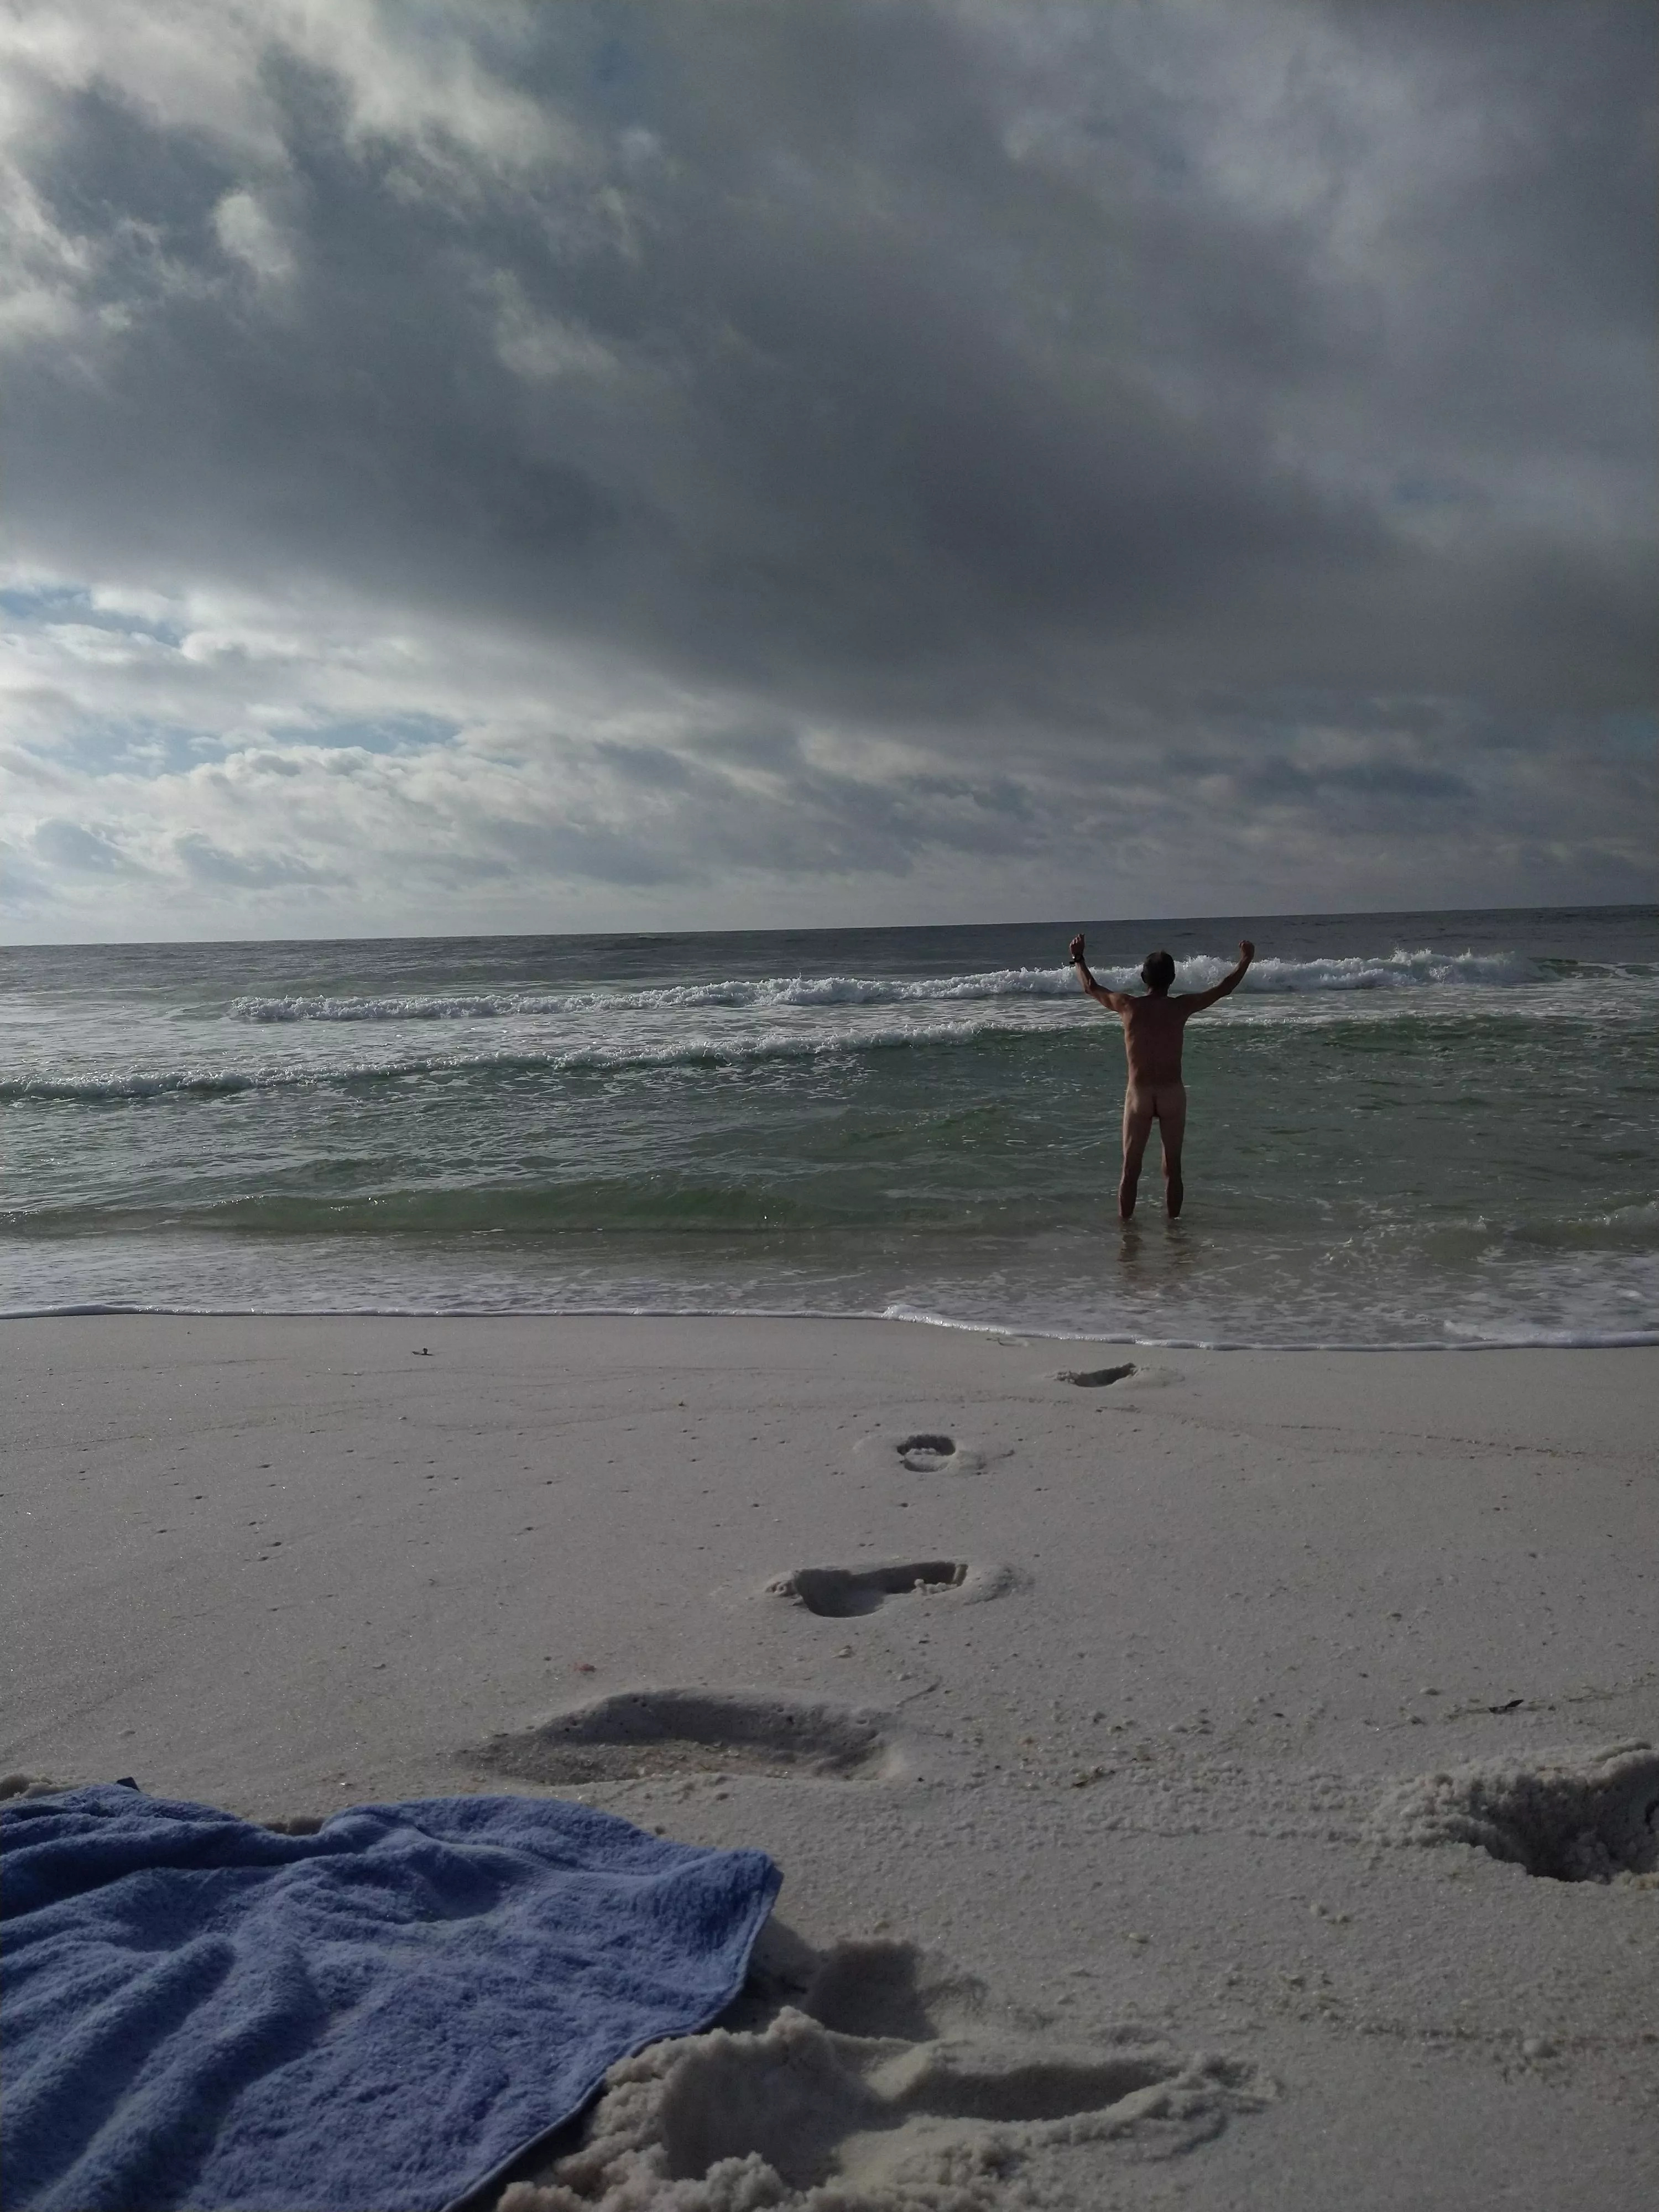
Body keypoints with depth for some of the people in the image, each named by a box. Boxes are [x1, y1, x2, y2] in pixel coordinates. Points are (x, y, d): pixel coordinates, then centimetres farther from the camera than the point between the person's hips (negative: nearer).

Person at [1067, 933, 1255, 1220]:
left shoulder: (1128, 1006, -4)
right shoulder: (1181, 1006, -5)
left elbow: (1091, 987, 12)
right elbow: (1222, 989, 8)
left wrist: (1078, 958, 27)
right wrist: (1244, 962, 23)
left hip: (1139, 1094, 0)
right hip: (1173, 1094, 0)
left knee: (1131, 1169, 6)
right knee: (1173, 1167, 9)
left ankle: (1124, 1224, 7)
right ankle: (1173, 1223, 13)